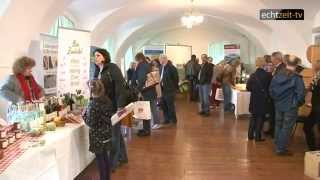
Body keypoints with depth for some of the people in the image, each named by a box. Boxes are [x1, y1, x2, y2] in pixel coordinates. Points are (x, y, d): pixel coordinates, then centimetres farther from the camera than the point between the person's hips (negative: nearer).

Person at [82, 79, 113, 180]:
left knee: (100, 158, 7)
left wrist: (84, 114, -4)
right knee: (105, 156, 19)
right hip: (107, 133, 7)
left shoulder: (92, 104, -22)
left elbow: (91, 123, -21)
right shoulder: (107, 100, -1)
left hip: (97, 136, -7)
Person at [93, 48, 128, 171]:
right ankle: (122, 157, 31)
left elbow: (120, 87, -17)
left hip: (114, 107, -7)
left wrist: (120, 106, -22)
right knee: (116, 133, 17)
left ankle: (112, 163, 13)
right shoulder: (97, 71, 11)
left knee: (114, 134, 2)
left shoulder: (113, 68, -11)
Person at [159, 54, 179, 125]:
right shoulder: (161, 67, 10)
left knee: (170, 105, 0)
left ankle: (173, 120, 14)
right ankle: (167, 119, 24)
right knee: (164, 105, 12)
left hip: (170, 90, -8)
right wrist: (161, 84, 8)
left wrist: (175, 87, -8)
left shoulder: (171, 67, -14)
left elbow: (176, 78, -13)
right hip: (163, 90, 8)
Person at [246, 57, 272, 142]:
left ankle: (250, 135, 20)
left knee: (253, 117, 16)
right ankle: (257, 136, 7)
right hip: (263, 100, -3)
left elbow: (248, 87, -5)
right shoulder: (268, 75, -14)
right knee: (260, 118, 6)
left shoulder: (253, 75, -6)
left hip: (254, 100, 3)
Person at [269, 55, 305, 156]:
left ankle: (277, 146, 28)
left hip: (278, 105, 5)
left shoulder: (277, 76, -3)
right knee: (286, 128, 4)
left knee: (278, 126, 18)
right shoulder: (297, 78, -17)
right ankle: (281, 149, 10)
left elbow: (271, 90, 2)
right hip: (290, 107, -5)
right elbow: (300, 94, -18)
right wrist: (298, 103, 0)